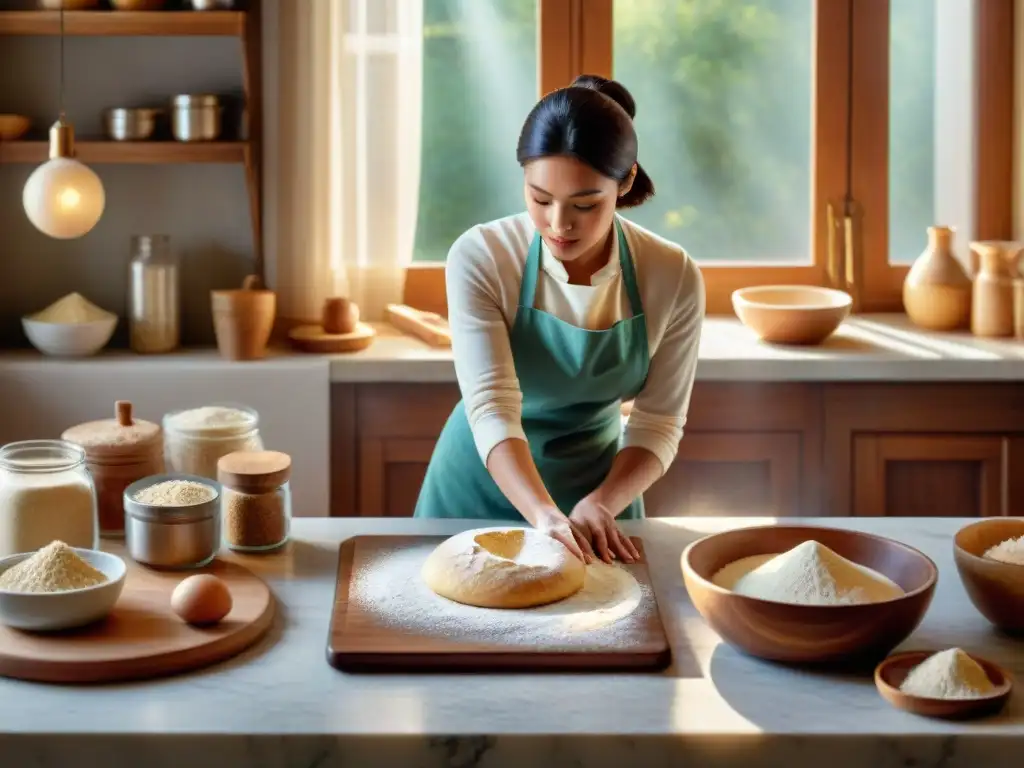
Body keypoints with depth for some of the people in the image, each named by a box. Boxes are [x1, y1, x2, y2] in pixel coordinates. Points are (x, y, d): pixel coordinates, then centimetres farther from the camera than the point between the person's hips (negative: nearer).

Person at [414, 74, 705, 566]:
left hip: (600, 484, 1)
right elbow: (491, 407, -29)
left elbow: (658, 425, -11)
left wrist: (600, 505, -28)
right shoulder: (480, 258, -22)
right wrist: (545, 515, -43)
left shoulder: (673, 277, -16)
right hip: (484, 484, -1)